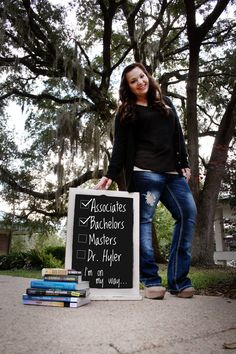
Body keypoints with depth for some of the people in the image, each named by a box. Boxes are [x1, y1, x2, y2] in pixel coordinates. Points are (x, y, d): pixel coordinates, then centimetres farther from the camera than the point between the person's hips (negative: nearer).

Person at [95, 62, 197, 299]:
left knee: (188, 214, -7)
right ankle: (151, 281, -1)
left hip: (173, 172, 5)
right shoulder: (125, 112, 10)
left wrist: (184, 164, 12)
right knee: (144, 220, -8)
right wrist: (110, 175, -9)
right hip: (145, 172, -4)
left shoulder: (165, 103, 23)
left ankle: (178, 280, -1)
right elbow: (120, 146, 2)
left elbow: (178, 136, 21)